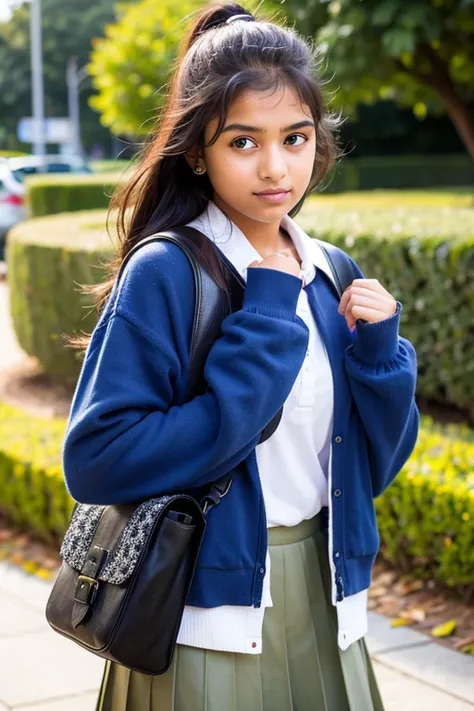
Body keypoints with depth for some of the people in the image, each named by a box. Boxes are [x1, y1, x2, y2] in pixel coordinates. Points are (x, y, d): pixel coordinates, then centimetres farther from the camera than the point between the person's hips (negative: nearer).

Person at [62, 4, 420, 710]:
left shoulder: (330, 278, 3)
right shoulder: (164, 274, -15)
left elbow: (376, 464, 7)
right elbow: (95, 462, -23)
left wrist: (377, 348, -11)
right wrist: (261, 334, -23)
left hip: (323, 597, 6)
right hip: (212, 609, -5)